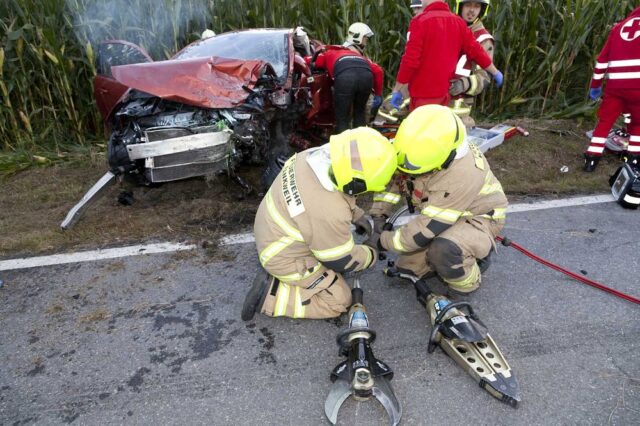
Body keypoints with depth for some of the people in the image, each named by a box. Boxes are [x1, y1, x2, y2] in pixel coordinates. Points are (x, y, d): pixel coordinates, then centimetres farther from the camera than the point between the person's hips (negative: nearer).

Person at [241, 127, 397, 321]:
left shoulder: (313, 156, -17)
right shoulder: (329, 213, -38)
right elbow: (341, 261, -18)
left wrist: (357, 215, 11)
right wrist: (371, 255, 0)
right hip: (286, 257, -8)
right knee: (340, 301, 5)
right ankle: (271, 294, -2)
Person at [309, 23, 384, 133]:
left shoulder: (330, 52, 39)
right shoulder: (362, 57, 41)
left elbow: (307, 62, 35)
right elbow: (378, 71, 27)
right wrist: (378, 94, 32)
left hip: (345, 77, -3)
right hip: (366, 75, 3)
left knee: (342, 119, 6)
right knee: (359, 113, 25)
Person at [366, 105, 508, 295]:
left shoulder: (462, 176, -41)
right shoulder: (420, 149, -22)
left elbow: (429, 227, -36)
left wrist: (383, 241, -27)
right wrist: (378, 214, -13)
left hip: (477, 217, -6)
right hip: (440, 211, 7)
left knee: (443, 250, -38)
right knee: (406, 267, 5)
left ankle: (467, 282, -5)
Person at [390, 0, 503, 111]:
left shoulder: (420, 21, -13)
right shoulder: (457, 22, 6)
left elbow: (410, 60, -18)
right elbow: (476, 51, 10)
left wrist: (397, 90, -9)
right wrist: (495, 72, 25)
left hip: (422, 94, -6)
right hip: (443, 92, 6)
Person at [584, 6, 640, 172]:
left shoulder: (620, 26, 18)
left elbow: (602, 59, 15)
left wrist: (595, 85, 21)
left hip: (614, 84, 3)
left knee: (605, 121, 14)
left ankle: (591, 159, 6)